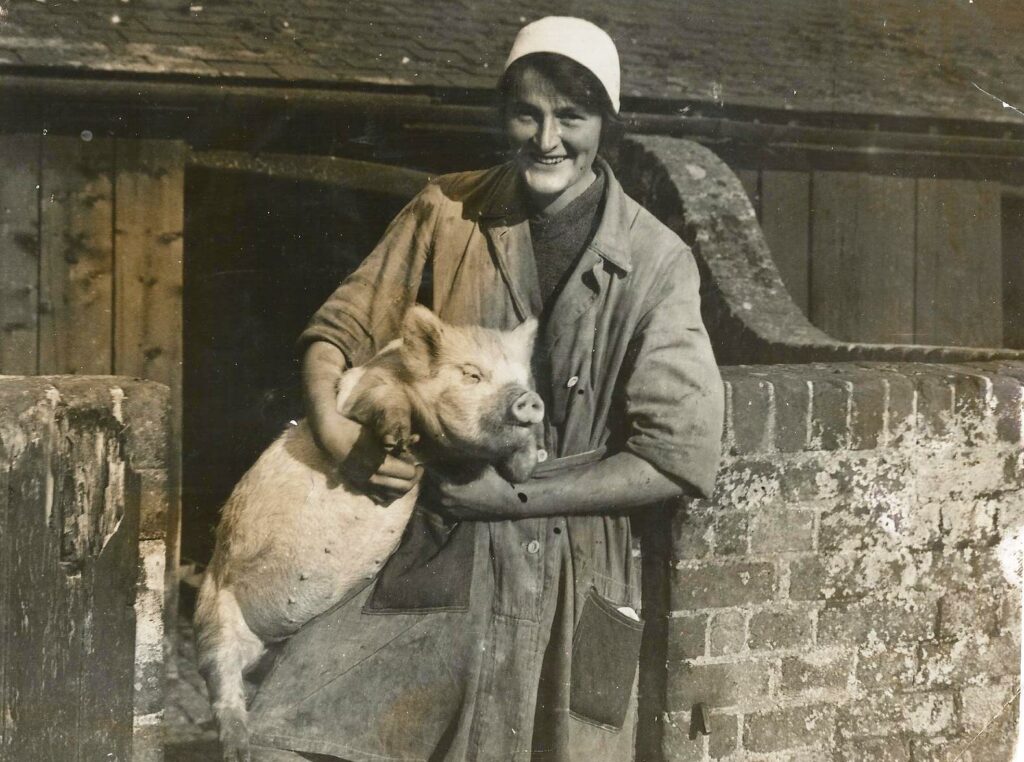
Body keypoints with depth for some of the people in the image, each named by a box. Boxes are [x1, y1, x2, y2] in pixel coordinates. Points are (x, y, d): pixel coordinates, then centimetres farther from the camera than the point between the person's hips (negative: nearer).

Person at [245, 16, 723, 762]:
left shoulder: (655, 263, -7)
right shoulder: (447, 213, 0)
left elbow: (681, 455, -10)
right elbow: (341, 329, 8)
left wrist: (519, 495, -13)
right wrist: (332, 427, -13)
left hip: (567, 579, -1)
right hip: (435, 562, 2)